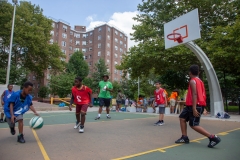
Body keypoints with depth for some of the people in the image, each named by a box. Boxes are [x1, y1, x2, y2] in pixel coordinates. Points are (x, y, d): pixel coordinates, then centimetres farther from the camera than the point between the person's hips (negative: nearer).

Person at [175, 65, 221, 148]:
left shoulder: (192, 81, -12)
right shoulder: (200, 81, 17)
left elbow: (194, 94, -22)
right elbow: (202, 94, 18)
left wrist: (194, 108, -26)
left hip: (196, 105, -10)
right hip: (199, 105, 10)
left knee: (194, 125, -5)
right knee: (182, 118, 12)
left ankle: (213, 137, -2)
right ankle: (184, 137, 14)